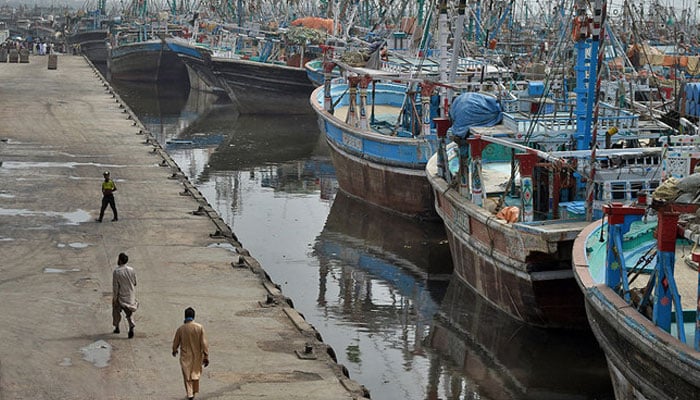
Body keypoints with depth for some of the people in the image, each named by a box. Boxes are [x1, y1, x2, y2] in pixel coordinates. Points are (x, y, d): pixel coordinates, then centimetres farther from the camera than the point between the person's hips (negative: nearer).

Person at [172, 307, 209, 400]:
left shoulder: (180, 329, -13)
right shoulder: (199, 328, -15)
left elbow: (176, 342, 2)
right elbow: (204, 343, -14)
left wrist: (174, 350, 23)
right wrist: (206, 356, -7)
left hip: (185, 356, -1)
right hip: (197, 355, 1)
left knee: (187, 375, 11)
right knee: (196, 373, 21)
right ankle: (194, 391, 35)